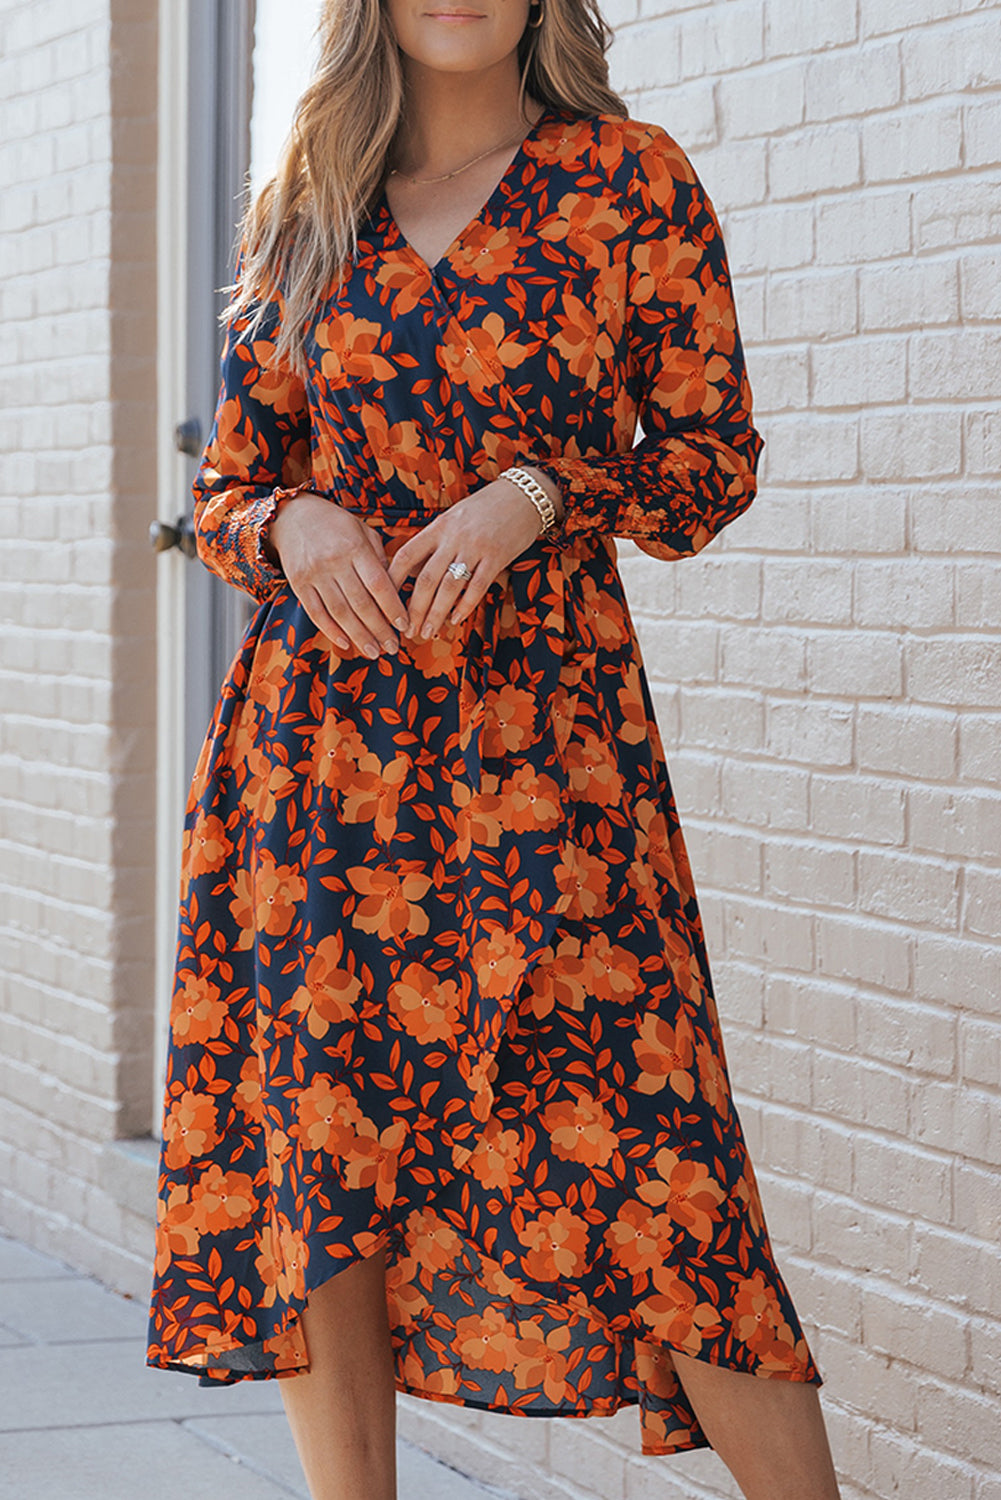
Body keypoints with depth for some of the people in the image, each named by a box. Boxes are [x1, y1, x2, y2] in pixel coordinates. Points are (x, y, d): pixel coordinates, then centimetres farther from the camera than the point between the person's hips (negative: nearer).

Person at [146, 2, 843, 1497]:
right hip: (319, 732, 3)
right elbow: (226, 487, 15)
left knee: (631, 1147, -10)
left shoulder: (630, 181, 3)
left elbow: (718, 451, 3)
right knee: (316, 1141, 2)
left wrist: (535, 497, -13)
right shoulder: (302, 216, 12)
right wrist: (293, 524, -7)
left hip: (543, 716, -3)